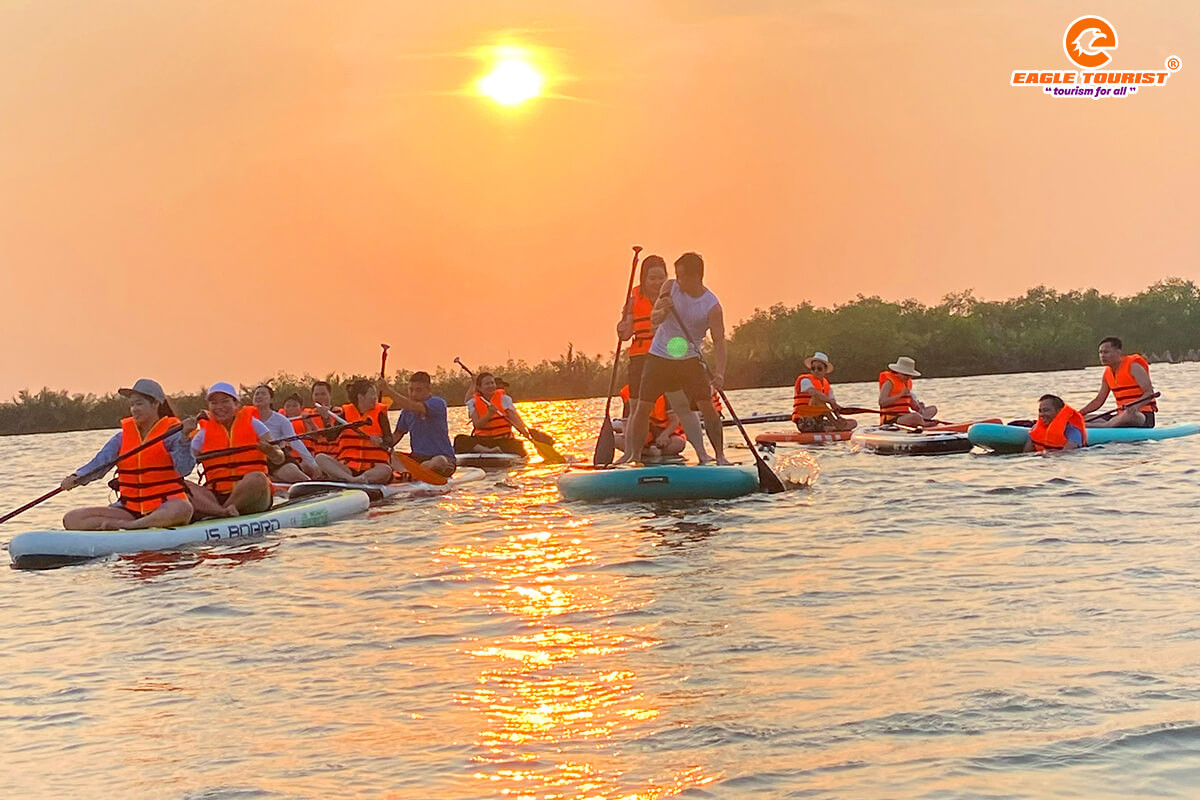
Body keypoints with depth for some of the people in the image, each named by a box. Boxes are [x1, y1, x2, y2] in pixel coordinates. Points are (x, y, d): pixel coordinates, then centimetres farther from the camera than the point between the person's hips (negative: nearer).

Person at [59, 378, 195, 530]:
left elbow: (184, 469, -17)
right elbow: (99, 463, -1)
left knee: (183, 509, -41)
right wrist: (76, 478, -19)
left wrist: (185, 439, -31)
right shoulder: (123, 437, 11)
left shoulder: (171, 433, -2)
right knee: (72, 519, -12)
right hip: (129, 509, 5)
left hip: (164, 507, -5)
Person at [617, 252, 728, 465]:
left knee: (707, 406, -12)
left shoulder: (712, 306, -15)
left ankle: (720, 455, -3)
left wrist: (719, 374, -34)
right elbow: (654, 320, -8)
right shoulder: (670, 287, -7)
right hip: (658, 356, 2)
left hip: (689, 359, -2)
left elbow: (718, 341, -20)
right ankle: (634, 454, 13)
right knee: (642, 407, -1)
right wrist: (662, 312, -32)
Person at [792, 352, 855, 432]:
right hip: (804, 422, -6)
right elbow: (814, 393, -28)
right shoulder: (805, 380, -6)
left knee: (852, 423, -3)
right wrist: (831, 401, -37)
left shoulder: (827, 386, 13)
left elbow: (834, 407, 1)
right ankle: (837, 426, -31)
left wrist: (839, 417, -20)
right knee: (818, 398, -30)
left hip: (818, 421, 6)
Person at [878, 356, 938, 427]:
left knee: (933, 409, 3)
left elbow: (914, 406, 21)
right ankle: (924, 423, -6)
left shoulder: (907, 383, 18)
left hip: (905, 416, 9)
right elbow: (882, 402, -22)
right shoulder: (889, 383, -8)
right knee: (915, 416, -37)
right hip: (891, 418, -9)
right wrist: (900, 395, -22)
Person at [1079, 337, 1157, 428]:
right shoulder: (1107, 373, 12)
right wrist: (1080, 413, -1)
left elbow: (1150, 393, -18)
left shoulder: (1133, 366, -10)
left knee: (1128, 416, -43)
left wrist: (1137, 406, -38)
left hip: (1144, 417, -8)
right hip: (1122, 415, 8)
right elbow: (1098, 401, 15)